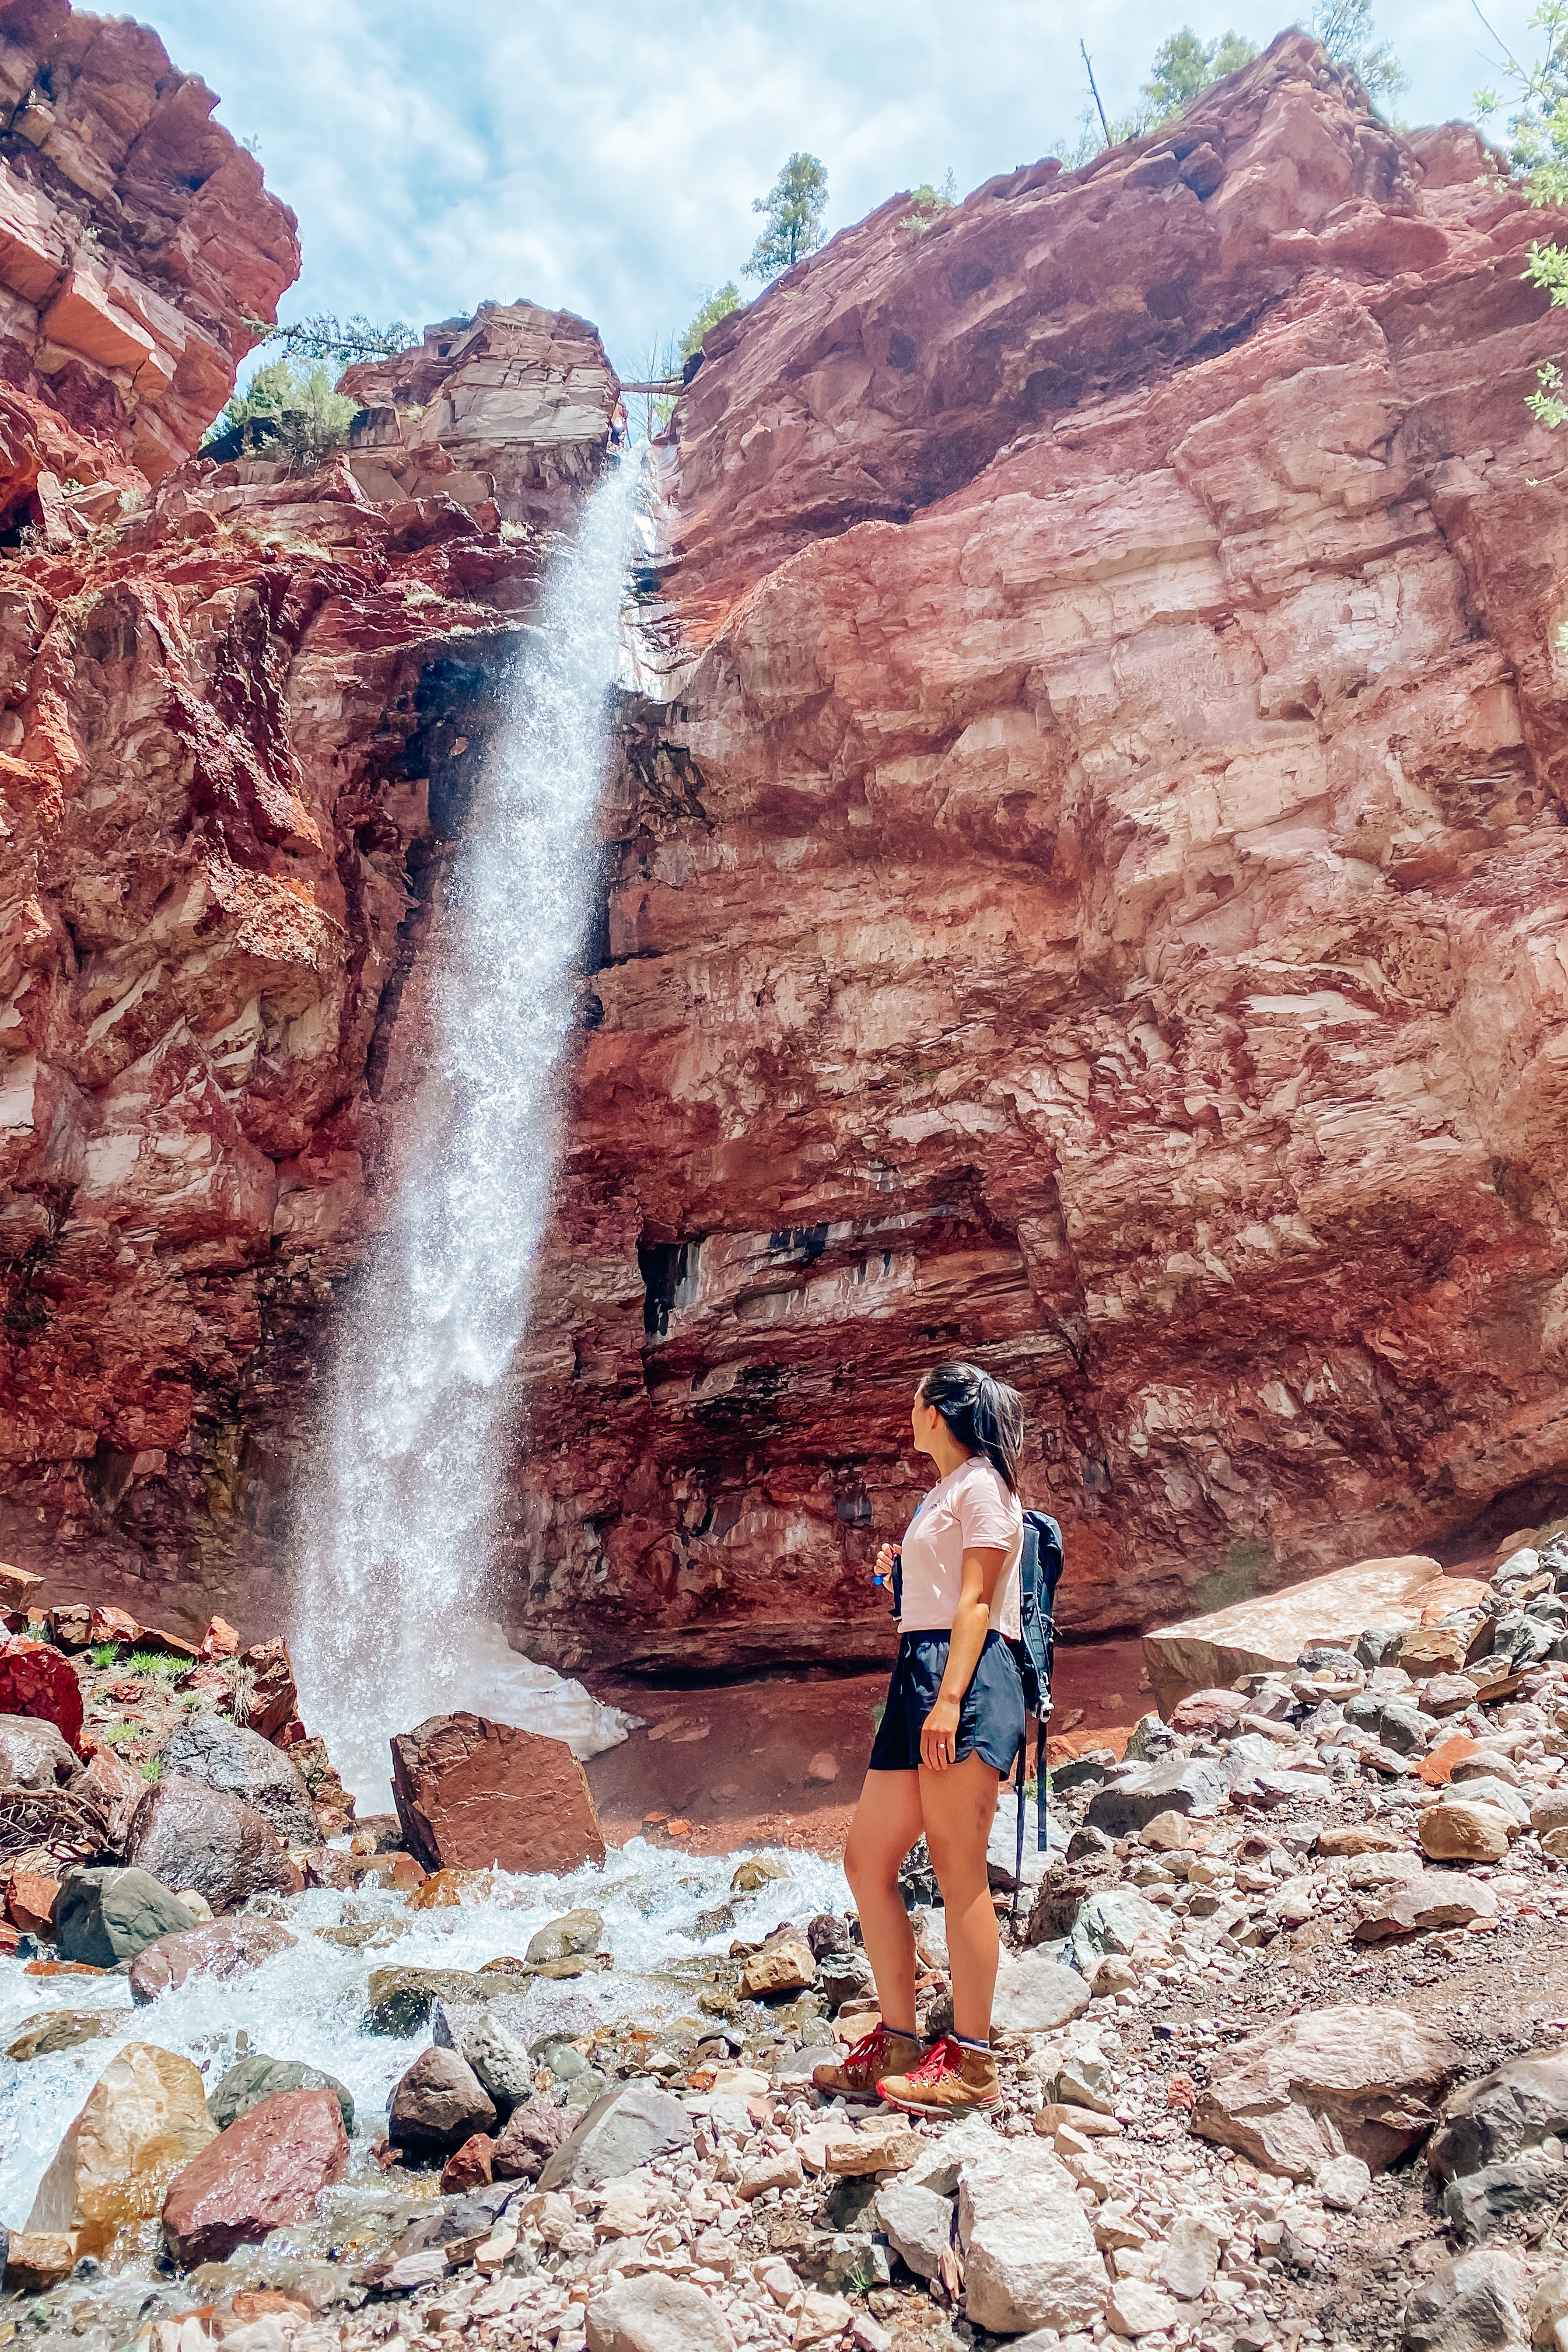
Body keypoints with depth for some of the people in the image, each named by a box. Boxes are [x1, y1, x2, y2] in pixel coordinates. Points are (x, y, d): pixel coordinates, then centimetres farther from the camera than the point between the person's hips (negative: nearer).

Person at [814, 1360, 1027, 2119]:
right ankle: (896, 2043, 16)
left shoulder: (981, 1485, -4)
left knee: (959, 1874, -5)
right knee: (866, 1862, 8)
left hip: (964, 1681, -10)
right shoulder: (942, 1494, 25)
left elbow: (975, 1601, -14)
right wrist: (899, 1574, 29)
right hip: (917, 1676, 10)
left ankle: (972, 2062, 4)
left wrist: (949, 1700, -20)